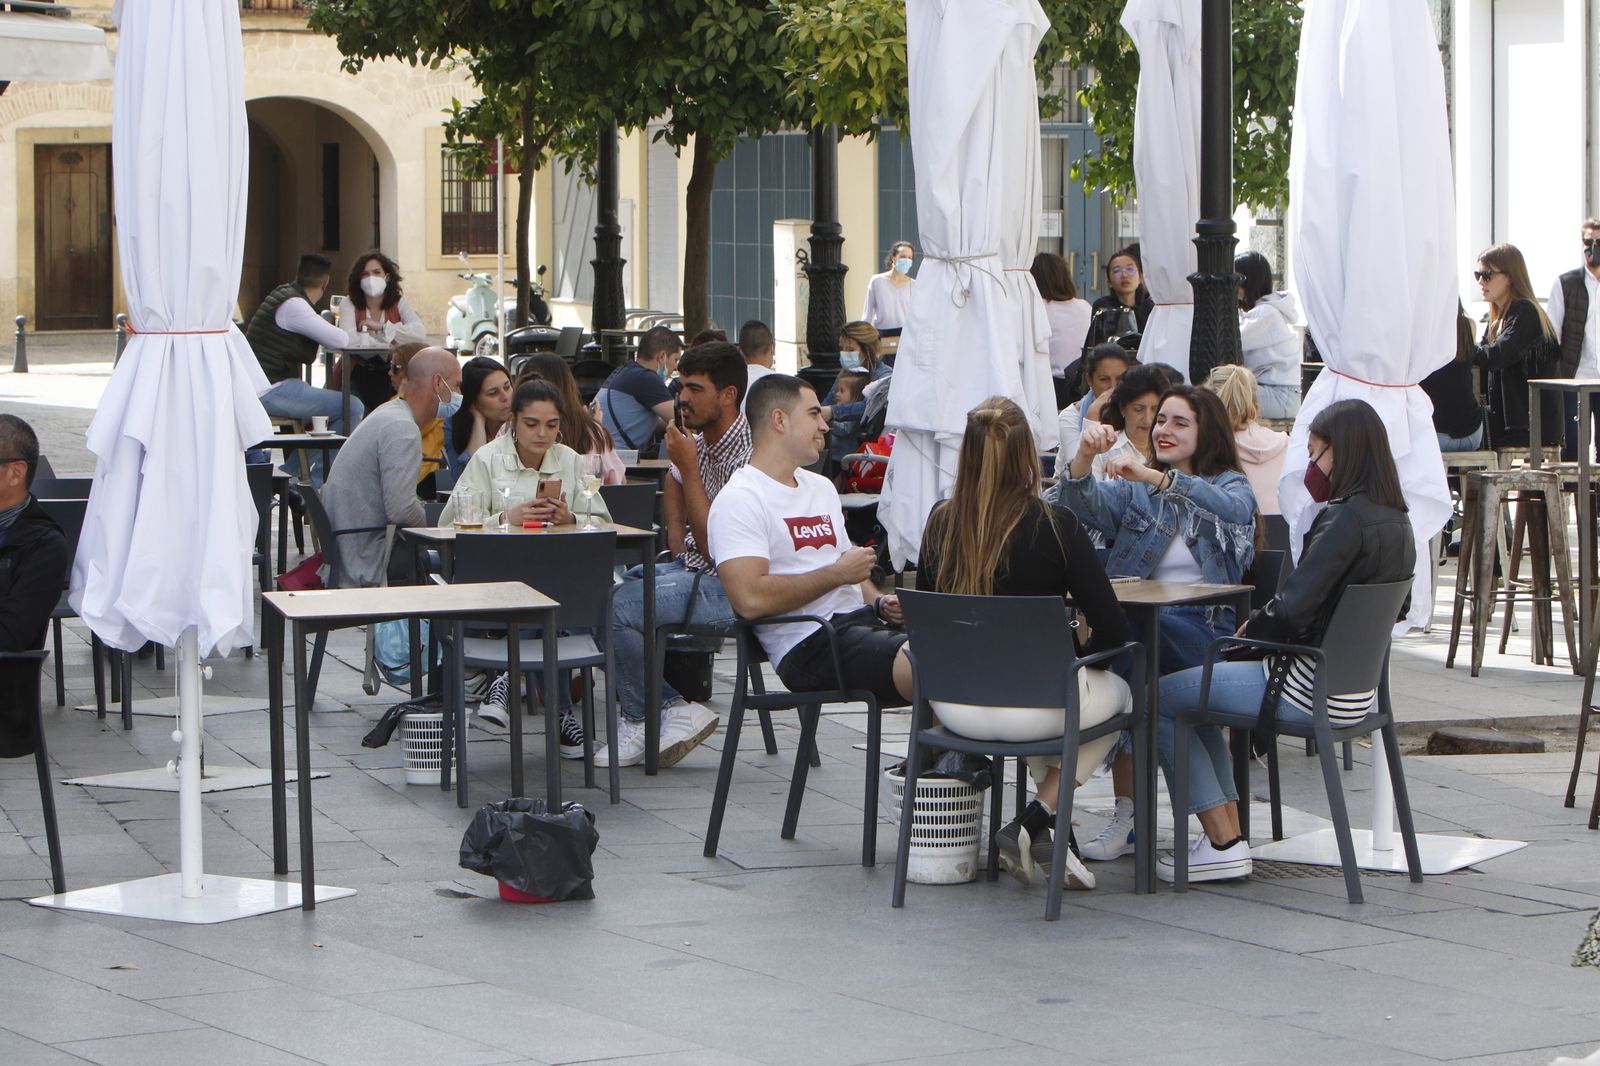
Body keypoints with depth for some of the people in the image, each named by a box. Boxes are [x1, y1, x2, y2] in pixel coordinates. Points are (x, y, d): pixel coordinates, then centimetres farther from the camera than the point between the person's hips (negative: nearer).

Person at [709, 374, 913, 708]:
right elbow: (750, 599, -17)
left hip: (861, 619, 9)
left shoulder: (821, 487, 26)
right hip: (810, 644, -8)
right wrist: (838, 574, -8)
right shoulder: (739, 500, -3)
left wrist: (880, 604, 9)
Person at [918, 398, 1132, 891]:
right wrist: (1076, 654, 10)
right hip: (1033, 704, -4)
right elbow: (1112, 630, -13)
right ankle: (1037, 823, 13)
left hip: (953, 706, 4)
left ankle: (1046, 831, 23)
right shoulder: (1055, 526, -14)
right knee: (1120, 692, 30)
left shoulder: (940, 523, -3)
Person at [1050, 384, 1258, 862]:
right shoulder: (1133, 489, 21)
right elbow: (1084, 507, 0)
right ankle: (1127, 814, -30)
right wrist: (1084, 458, -21)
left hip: (1203, 629, -3)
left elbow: (1233, 509, -15)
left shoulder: (1232, 485, 11)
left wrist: (1156, 478, -26)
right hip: (1137, 621, 3)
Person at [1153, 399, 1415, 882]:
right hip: (1357, 688, 10)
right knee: (1196, 699, 27)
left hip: (1310, 691, -10)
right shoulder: (1398, 522, 7)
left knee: (1160, 700, 2)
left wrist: (1252, 628, -3)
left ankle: (1224, 843, 1)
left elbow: (1294, 608, -25)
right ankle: (1227, 829, 20)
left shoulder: (1347, 518, -20)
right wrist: (1266, 626, 9)